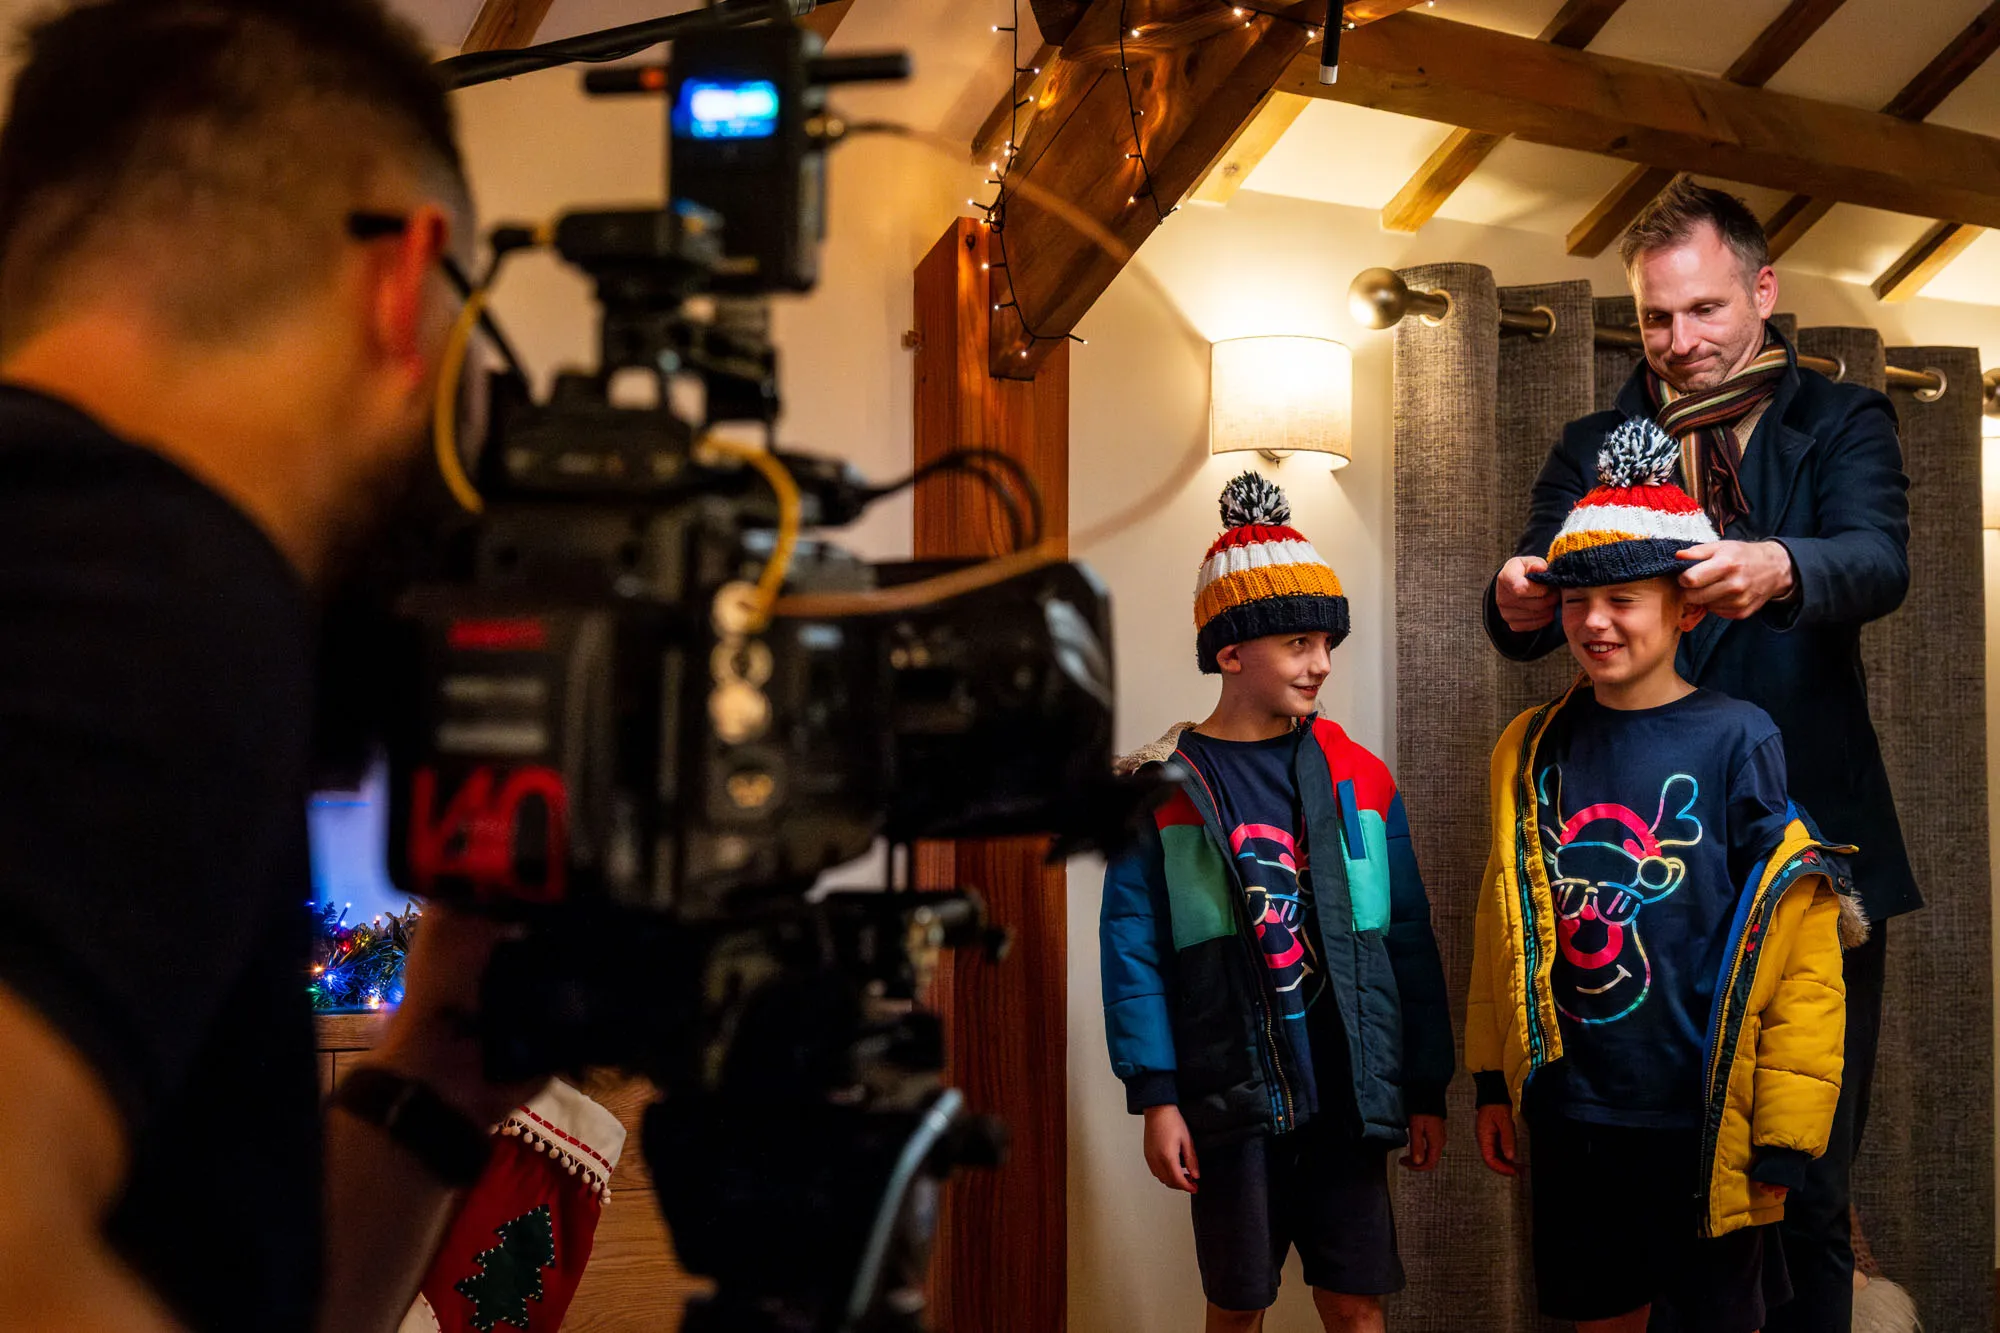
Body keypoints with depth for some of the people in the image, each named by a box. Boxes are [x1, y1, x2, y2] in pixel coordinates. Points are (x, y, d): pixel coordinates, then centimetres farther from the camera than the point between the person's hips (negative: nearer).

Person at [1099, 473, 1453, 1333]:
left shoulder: (1359, 779, 3)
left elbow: (1409, 941, 6)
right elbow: (1134, 952, -6)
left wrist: (1426, 1089, 6)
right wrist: (1156, 1098, -10)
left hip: (1348, 1095, 2)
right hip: (1231, 1099, -2)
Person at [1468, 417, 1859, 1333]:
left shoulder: (1737, 741, -10)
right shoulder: (1533, 750, 2)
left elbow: (1794, 948, -10)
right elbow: (1502, 926, 9)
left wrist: (1782, 1134, -10)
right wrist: (1494, 1080, 9)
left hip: (1703, 1120, -3)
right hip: (1572, 1111, 4)